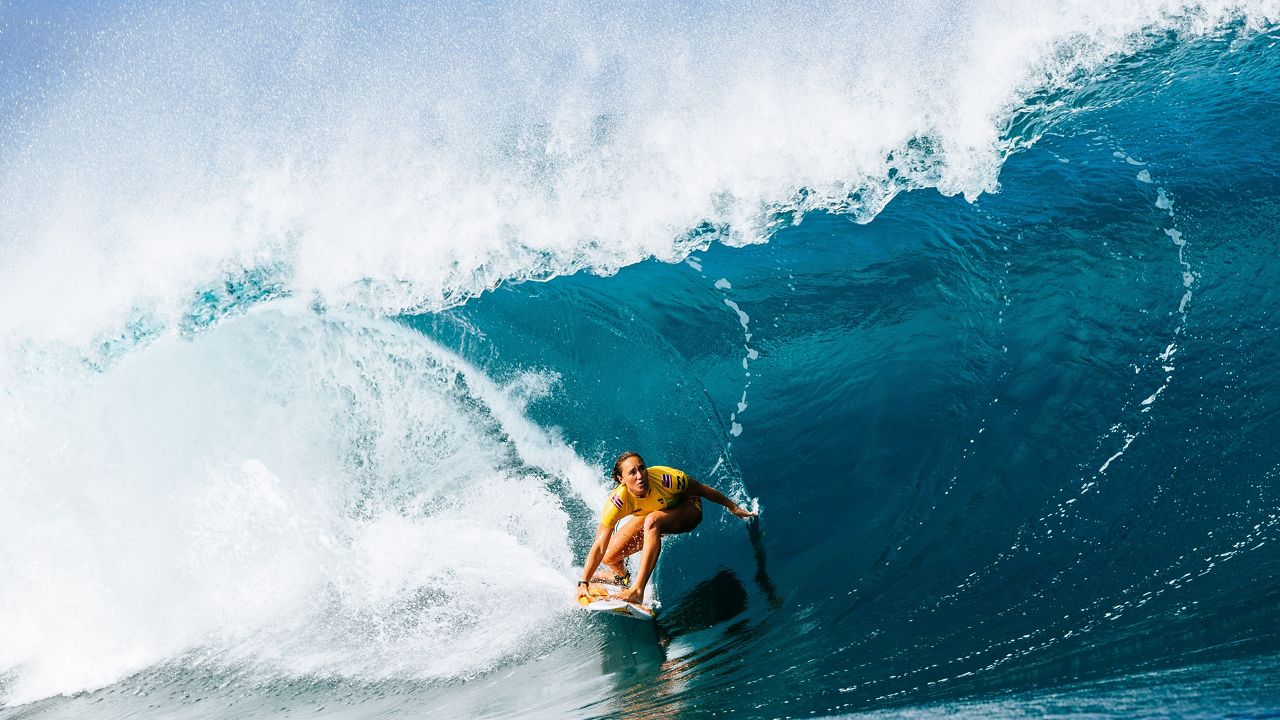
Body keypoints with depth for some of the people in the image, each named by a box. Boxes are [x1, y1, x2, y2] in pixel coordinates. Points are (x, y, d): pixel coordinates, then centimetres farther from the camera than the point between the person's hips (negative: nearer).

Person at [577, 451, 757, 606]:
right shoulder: (617, 502, -32)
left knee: (652, 521, -36)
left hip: (688, 510, -3)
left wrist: (734, 509, -9)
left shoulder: (664, 478, -37)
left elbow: (703, 490, -20)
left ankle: (637, 590, -35)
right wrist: (583, 583, -37)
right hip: (649, 517, 3)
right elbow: (599, 547, -30)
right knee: (609, 557, -6)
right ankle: (624, 580, 31)